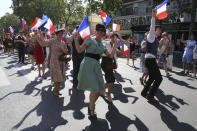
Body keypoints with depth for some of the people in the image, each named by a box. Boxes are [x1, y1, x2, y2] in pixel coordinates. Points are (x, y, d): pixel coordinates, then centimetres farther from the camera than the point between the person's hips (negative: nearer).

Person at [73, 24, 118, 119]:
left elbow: (111, 56, 10)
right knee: (95, 89, -11)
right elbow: (79, 50, -5)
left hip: (97, 67, 6)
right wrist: (76, 39, -15)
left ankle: (91, 107, 31)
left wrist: (115, 45, 9)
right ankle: (92, 111, 11)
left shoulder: (102, 46, 18)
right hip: (87, 65, -6)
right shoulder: (90, 40, 3)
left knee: (99, 91, 4)